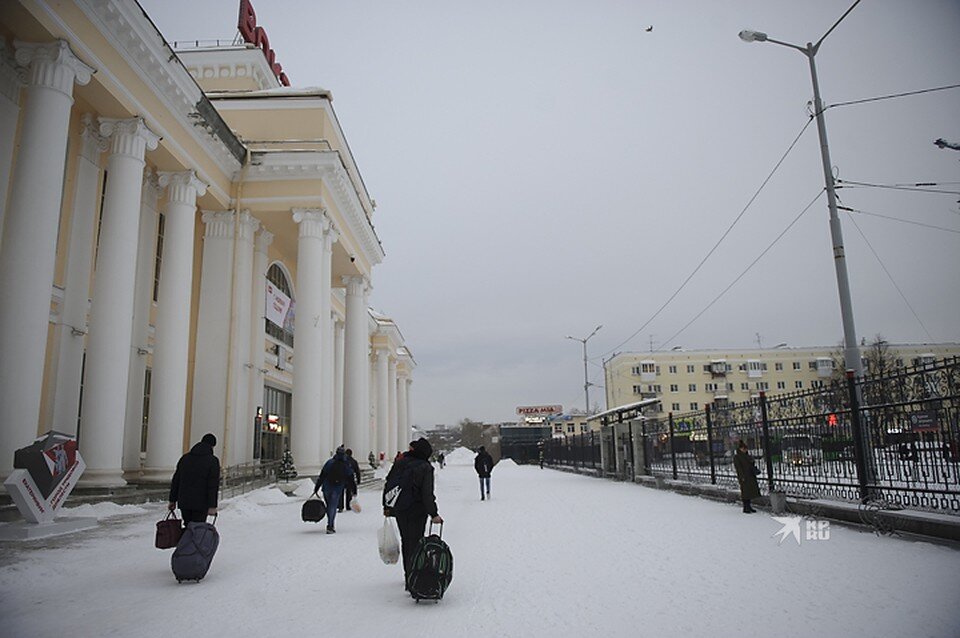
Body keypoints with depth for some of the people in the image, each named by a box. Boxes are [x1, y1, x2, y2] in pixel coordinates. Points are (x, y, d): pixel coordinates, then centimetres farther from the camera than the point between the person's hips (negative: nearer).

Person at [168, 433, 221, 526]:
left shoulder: (185, 457, 11)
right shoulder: (213, 460, -6)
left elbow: (175, 480, 13)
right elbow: (213, 485, -12)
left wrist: (172, 500, 18)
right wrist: (212, 506, -12)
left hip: (184, 502, 5)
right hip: (201, 504, -5)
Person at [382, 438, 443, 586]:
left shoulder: (400, 463, 1)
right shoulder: (425, 468, -14)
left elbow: (388, 483, 6)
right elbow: (427, 493, -19)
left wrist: (387, 506, 15)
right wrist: (433, 514, -14)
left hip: (398, 510, 5)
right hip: (416, 511, -5)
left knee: (405, 541, 19)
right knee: (415, 543, 3)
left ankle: (408, 575, 30)